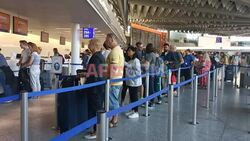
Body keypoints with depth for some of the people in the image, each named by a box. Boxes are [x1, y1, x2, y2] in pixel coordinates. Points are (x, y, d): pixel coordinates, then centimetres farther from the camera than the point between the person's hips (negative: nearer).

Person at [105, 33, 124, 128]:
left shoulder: (114, 51, -17)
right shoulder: (119, 50, 15)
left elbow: (113, 69, -22)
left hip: (113, 81, -10)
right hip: (118, 80, 10)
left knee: (113, 101, 0)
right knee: (115, 101, 16)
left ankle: (114, 121, 10)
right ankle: (115, 119, 26)